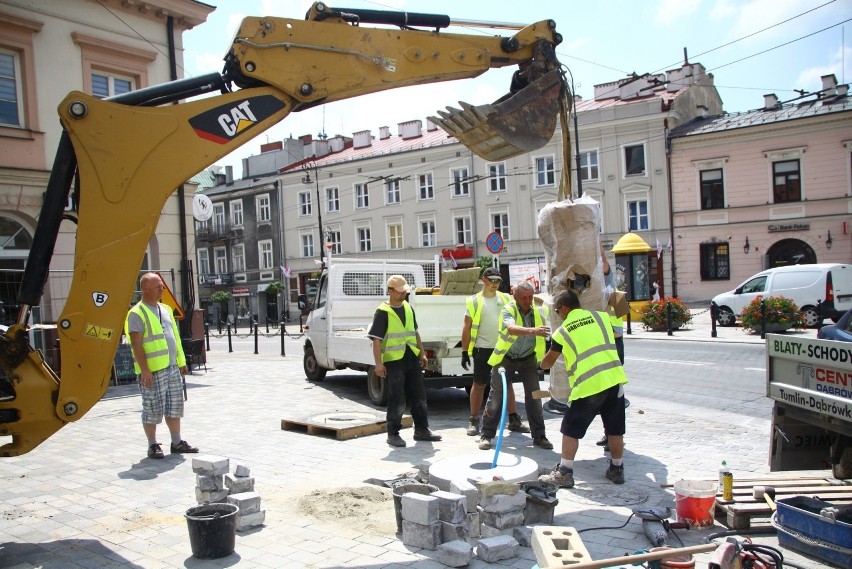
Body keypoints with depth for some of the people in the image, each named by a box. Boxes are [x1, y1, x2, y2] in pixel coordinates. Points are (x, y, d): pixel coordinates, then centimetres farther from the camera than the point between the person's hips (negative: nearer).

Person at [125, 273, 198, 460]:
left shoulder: (165, 309, 14)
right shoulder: (137, 314, -10)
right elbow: (136, 345, -16)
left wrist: (181, 362, 17)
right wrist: (144, 370, -21)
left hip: (172, 368, 8)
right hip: (153, 371, -8)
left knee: (174, 408, 13)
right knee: (152, 410, 1)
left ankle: (177, 442, 22)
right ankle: (152, 446, 13)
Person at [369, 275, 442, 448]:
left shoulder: (408, 308, 12)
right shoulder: (383, 312, -10)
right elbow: (376, 339, -13)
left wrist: (422, 353, 16)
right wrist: (378, 363, -19)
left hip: (412, 359, 7)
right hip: (393, 360, -7)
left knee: (419, 396, 12)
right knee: (397, 400, -3)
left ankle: (421, 430, 24)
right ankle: (393, 434, 10)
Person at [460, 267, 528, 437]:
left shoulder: (506, 299, 7)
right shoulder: (474, 301, -1)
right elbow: (467, 328, -1)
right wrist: (464, 352, -4)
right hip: (483, 349, -3)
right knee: (479, 385, 3)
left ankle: (514, 420, 20)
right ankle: (474, 421, 13)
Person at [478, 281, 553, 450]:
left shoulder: (537, 313, -5)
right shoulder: (508, 310, -19)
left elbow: (543, 334, 7)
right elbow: (512, 329, -40)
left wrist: (544, 360, -2)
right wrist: (533, 330, -56)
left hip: (528, 359, 4)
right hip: (505, 358, -3)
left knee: (534, 396, 2)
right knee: (496, 396, -1)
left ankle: (539, 436, 14)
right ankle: (487, 435, 9)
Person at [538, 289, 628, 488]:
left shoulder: (562, 331, 5)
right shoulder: (601, 316, 13)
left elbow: (547, 363, 16)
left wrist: (542, 363, 38)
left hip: (587, 384, -4)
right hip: (614, 379, 4)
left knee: (571, 429, 8)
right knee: (615, 428, 17)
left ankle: (564, 473, 9)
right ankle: (617, 470, 28)